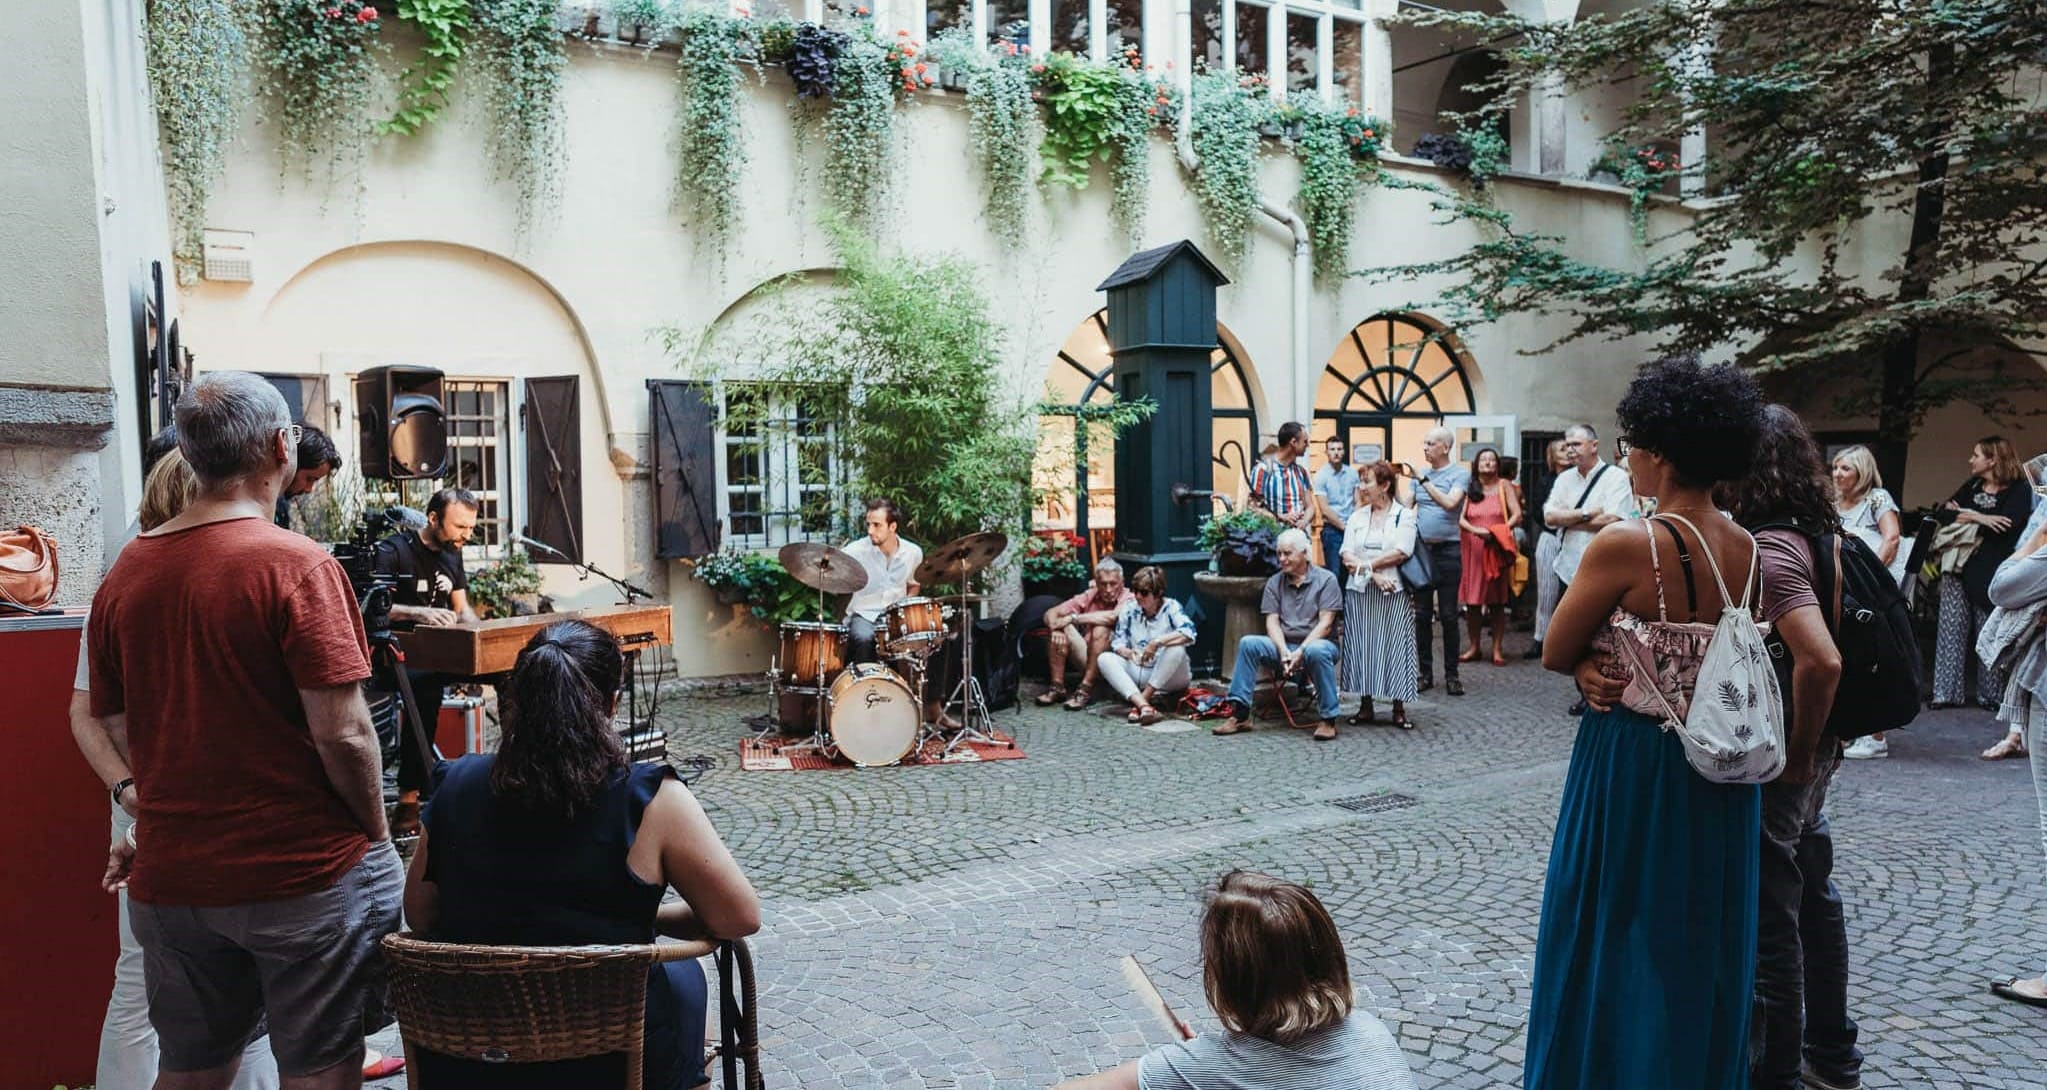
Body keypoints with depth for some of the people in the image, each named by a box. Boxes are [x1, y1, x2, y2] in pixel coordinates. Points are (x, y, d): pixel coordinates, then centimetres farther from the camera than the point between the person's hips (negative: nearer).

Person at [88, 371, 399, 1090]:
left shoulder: (124, 574, 2)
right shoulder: (297, 565, -16)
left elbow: (118, 727, 10)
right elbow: (341, 733, -19)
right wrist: (378, 834, -4)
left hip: (170, 876, 6)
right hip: (304, 871, -5)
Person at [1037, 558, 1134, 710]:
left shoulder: (1128, 599, -10)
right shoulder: (1089, 596, 2)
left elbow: (1112, 617, -33)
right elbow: (1050, 613, -3)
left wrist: (1072, 618, -26)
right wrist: (1055, 628, -27)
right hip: (1088, 658, 5)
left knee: (1101, 629, -31)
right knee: (1059, 629, -14)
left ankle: (1085, 690, -29)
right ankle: (1057, 687, -15)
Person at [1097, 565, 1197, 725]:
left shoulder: (1171, 607, -9)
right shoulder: (1129, 609, 2)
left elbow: (1189, 633, -27)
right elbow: (1117, 641, 1)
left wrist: (1157, 642, -36)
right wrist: (1126, 651, -23)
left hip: (1169, 677, -4)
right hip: (1138, 674, 4)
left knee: (1176, 648, -33)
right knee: (1104, 658, -20)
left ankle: (1141, 701, -28)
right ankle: (1143, 705, -42)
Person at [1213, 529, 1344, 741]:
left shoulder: (1325, 579, 0)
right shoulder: (1275, 583, 11)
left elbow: (1326, 623, -9)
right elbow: (1272, 622, 3)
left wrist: (1301, 651, -21)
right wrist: (1284, 651, -16)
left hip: (1315, 642, -4)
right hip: (1284, 644, 4)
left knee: (1317, 650, -39)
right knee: (1248, 643, -22)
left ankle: (1328, 719, -27)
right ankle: (1240, 714, -21)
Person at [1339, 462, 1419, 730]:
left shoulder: (1404, 516, 1)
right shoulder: (1357, 517, 11)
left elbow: (1401, 553, -12)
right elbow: (1347, 557, 1)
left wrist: (1364, 564, -10)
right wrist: (1373, 574, -13)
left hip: (1393, 593, -3)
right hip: (1359, 593, 3)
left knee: (1394, 647, -1)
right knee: (1361, 647, 3)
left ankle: (1399, 709, 8)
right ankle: (1365, 707, 13)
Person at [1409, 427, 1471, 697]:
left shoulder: (1460, 474, -3)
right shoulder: (1420, 473, 10)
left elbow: (1450, 503, -20)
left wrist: (1423, 480, -22)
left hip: (1448, 550, -4)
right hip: (1421, 548, 4)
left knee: (1448, 615, 1)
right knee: (1422, 614, 6)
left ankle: (1451, 674, 9)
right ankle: (1425, 672, 13)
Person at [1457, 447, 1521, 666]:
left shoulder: (1503, 485, 5)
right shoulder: (1470, 489, 9)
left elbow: (1517, 514, -2)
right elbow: (1460, 519, 1)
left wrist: (1498, 532, -17)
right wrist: (1475, 530, -17)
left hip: (1497, 549, -1)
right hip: (1472, 549, 1)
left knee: (1497, 602, 1)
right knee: (1472, 600, 1)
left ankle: (1497, 649, 6)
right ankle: (1474, 647, 10)